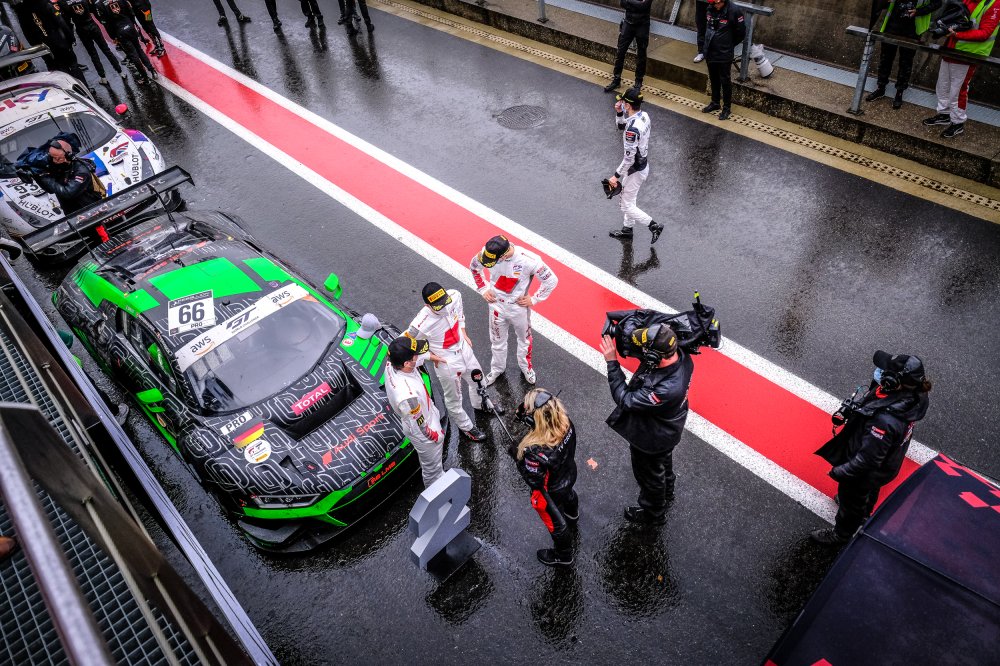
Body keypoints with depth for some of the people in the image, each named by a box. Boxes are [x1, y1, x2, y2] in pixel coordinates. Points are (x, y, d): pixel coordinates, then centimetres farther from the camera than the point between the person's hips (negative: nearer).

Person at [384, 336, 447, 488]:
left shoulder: (391, 363, -25)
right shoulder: (407, 396, -47)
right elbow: (420, 427, -29)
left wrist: (429, 355, 15)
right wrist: (436, 435, -10)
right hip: (426, 434, -8)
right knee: (432, 468, 22)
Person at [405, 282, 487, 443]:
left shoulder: (455, 295, -22)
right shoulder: (422, 324, -37)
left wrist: (464, 334, 4)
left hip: (464, 349, 6)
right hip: (446, 362, -6)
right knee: (454, 399, 17)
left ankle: (481, 404, 63)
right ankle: (466, 427, 44)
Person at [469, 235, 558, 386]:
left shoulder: (529, 260, -33)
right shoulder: (488, 252, -23)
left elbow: (551, 280, -18)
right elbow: (474, 266, 2)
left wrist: (534, 299, -12)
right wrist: (483, 289, -1)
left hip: (519, 306, -2)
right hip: (496, 305, 2)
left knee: (524, 338, 22)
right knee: (497, 340, 21)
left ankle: (526, 366, 49)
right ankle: (497, 368, 47)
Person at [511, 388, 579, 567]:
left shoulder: (535, 451, -48)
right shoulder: (565, 421, -28)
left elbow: (534, 480, -29)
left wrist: (517, 456, -17)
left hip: (550, 492, -6)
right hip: (568, 475, 7)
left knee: (555, 523, 25)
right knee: (567, 494, 42)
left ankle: (563, 555, 55)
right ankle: (572, 512, 77)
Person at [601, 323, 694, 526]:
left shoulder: (665, 390, -48)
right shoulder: (682, 357, -26)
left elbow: (625, 400, -36)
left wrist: (612, 362, -35)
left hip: (651, 439, -7)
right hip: (668, 428, 8)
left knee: (649, 475, 24)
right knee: (664, 459, 37)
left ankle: (654, 514, 54)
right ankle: (667, 490, 69)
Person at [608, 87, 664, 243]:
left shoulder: (633, 127, -31)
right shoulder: (644, 115, -3)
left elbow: (629, 157, -28)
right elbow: (621, 126, 14)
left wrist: (616, 176, -20)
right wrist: (619, 113, -4)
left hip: (635, 170, -10)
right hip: (643, 164, 10)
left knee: (626, 206, 5)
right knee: (628, 198, 25)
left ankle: (654, 225, 12)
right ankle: (627, 229, 41)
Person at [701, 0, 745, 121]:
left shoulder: (734, 11, -20)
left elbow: (741, 32, -9)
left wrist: (728, 45, 1)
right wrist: (711, 42, 10)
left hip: (724, 55, -5)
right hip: (709, 53, 5)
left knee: (725, 81, 7)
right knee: (713, 79, 20)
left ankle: (727, 108, 19)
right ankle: (715, 103, 37)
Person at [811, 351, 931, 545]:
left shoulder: (886, 421, -46)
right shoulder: (910, 396, -22)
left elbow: (868, 458, -35)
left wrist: (841, 472, -23)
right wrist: (851, 411, -2)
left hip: (865, 471, -8)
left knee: (851, 501, 23)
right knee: (870, 490, 38)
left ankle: (840, 534, 51)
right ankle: (865, 513, 69)